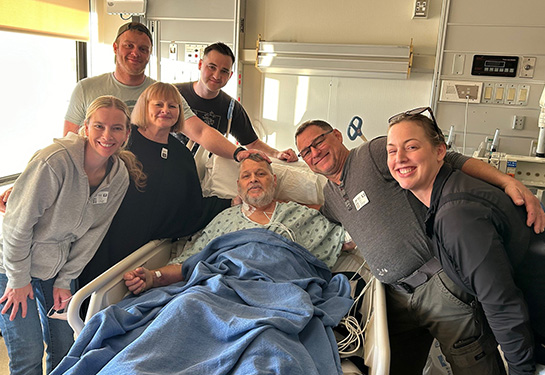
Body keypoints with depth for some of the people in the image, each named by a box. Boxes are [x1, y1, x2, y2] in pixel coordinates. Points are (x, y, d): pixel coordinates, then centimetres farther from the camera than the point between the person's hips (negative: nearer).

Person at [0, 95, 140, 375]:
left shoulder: (119, 177, -9)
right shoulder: (55, 160, -28)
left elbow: (92, 234, -1)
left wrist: (64, 281, 1)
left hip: (56, 266, 5)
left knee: (65, 347, 12)